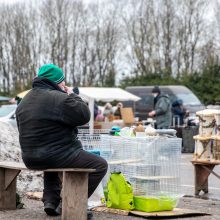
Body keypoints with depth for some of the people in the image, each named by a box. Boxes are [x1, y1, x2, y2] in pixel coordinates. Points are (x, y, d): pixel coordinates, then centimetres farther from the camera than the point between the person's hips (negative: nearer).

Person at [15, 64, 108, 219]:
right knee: (100, 165, 0)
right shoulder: (59, 98, -16)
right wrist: (72, 96, -1)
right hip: (57, 156, -9)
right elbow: (84, 116, -14)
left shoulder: (25, 101, 14)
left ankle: (51, 201, 25)